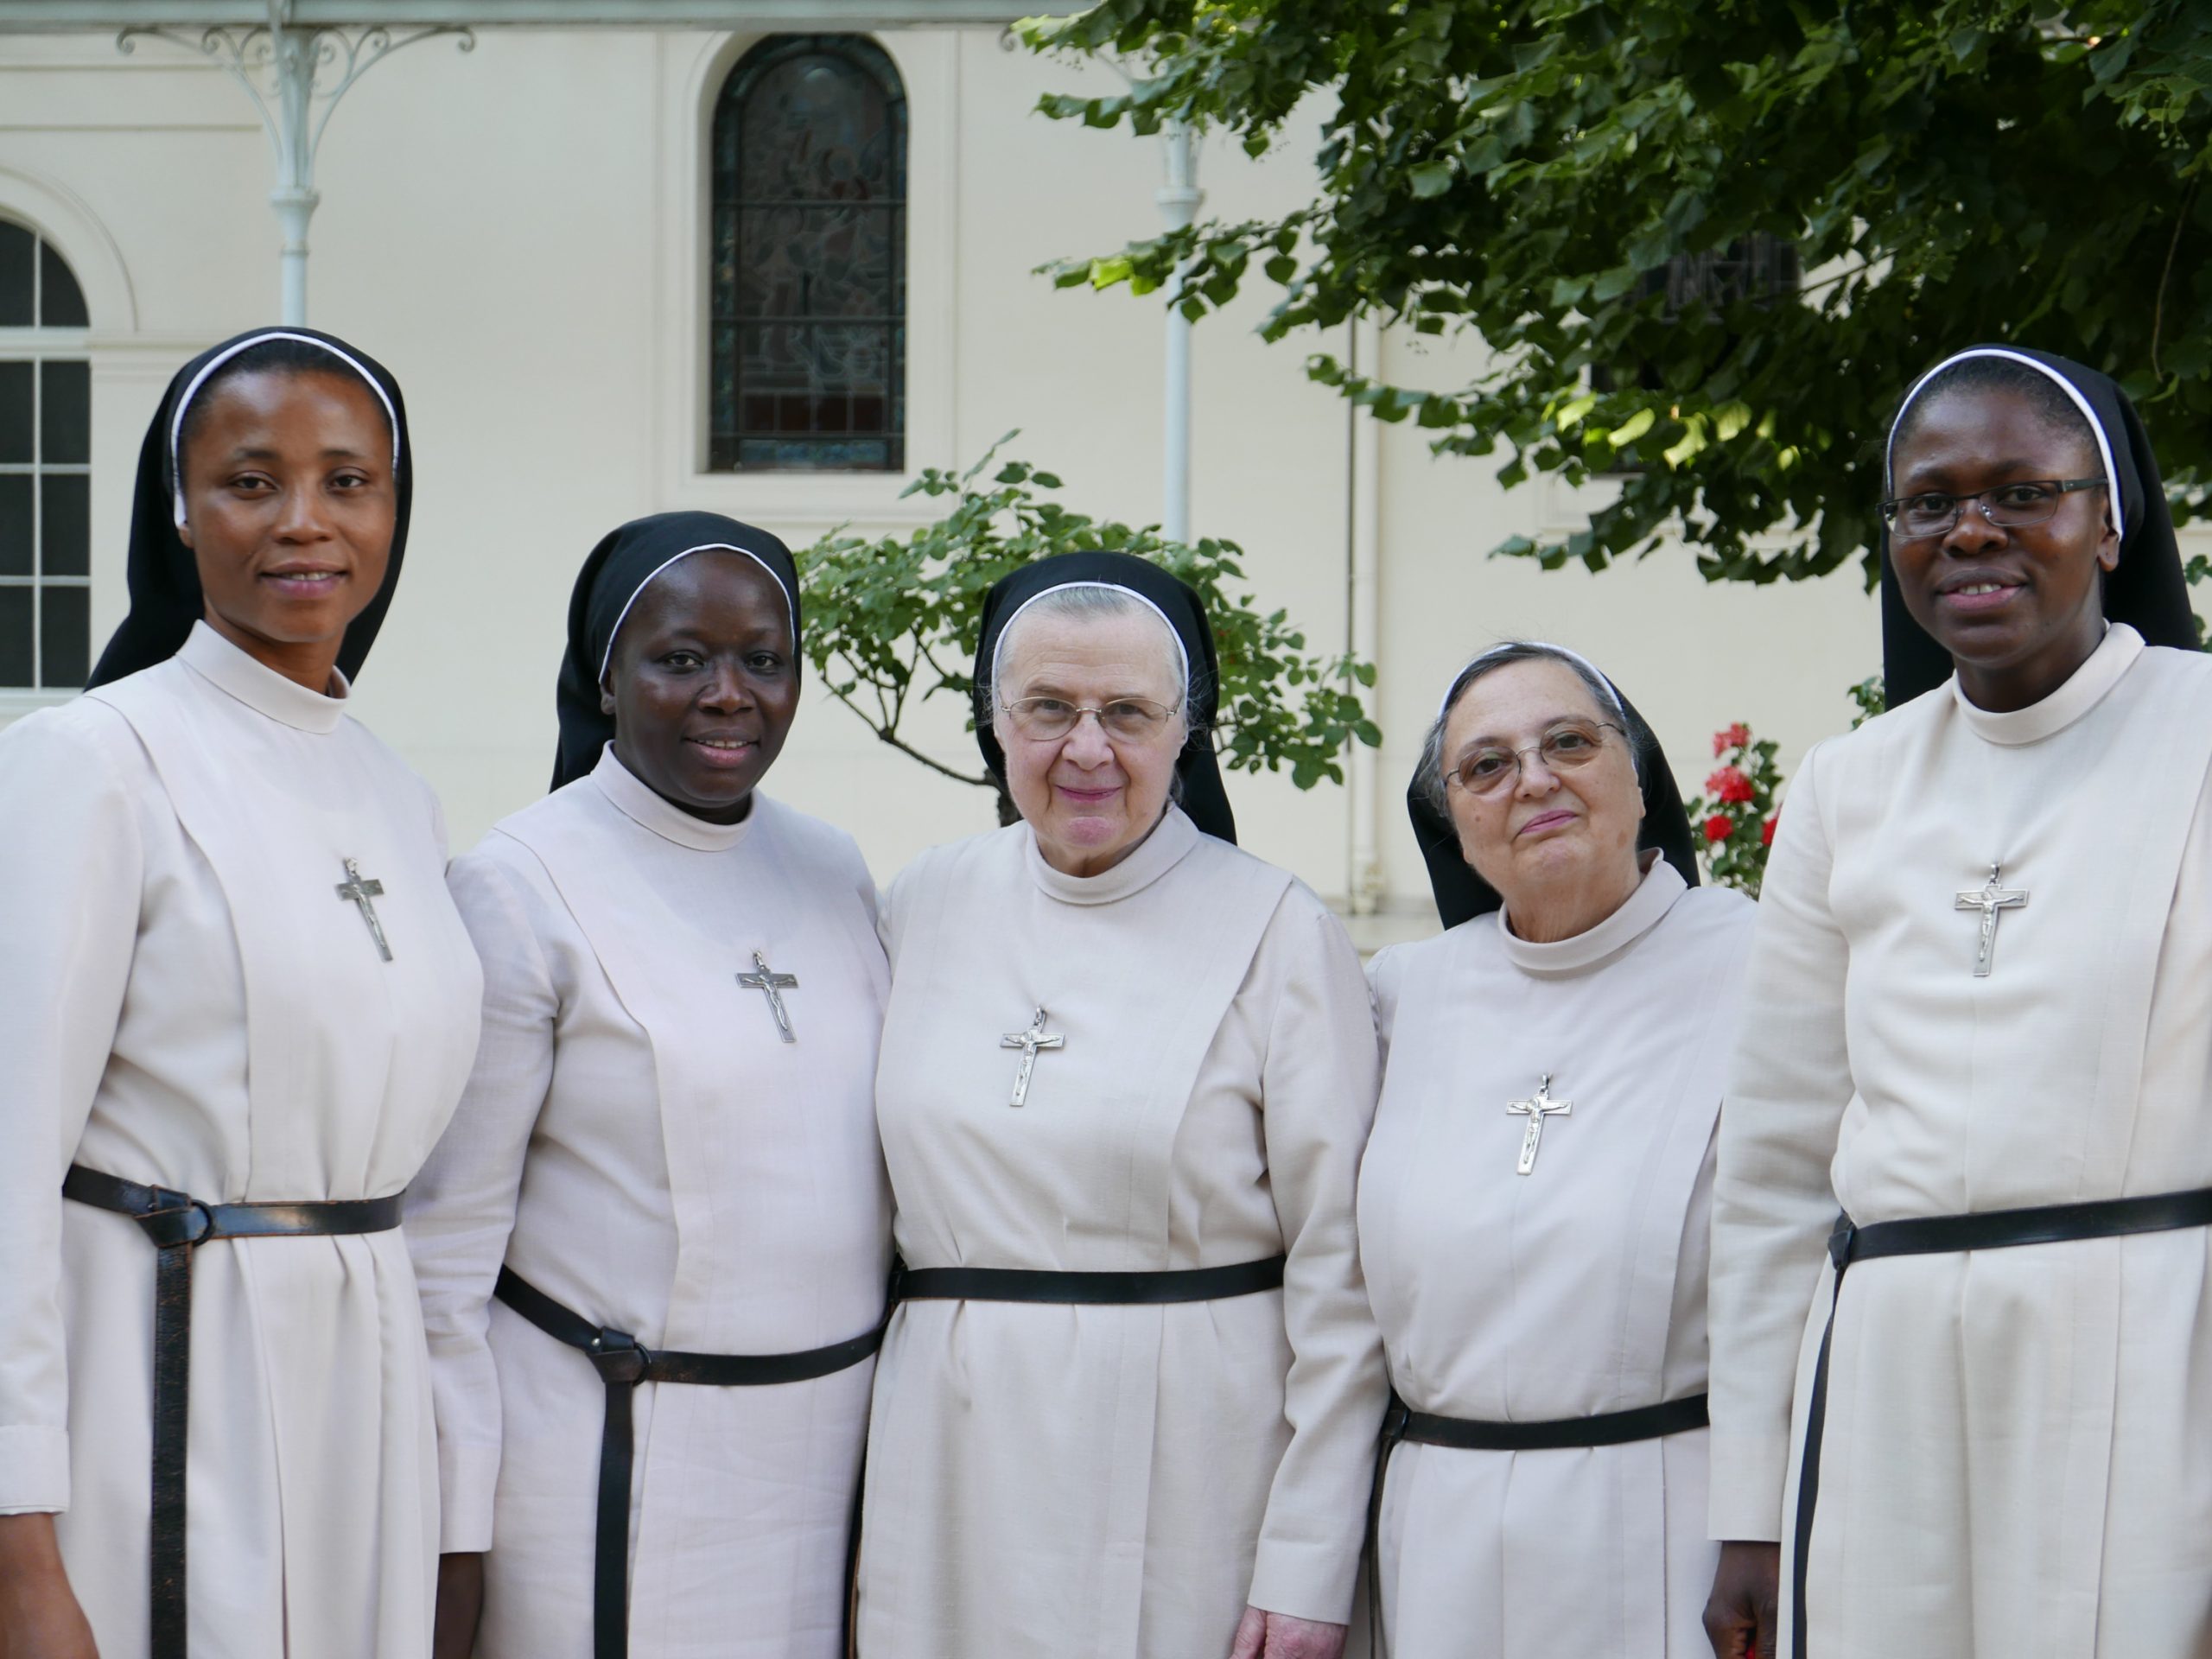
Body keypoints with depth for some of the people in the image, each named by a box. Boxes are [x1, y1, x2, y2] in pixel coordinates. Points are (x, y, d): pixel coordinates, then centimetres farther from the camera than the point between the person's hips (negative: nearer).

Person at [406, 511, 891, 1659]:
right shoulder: (520, 886, -8)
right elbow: (443, 1246, -9)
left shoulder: (832, 870, 10)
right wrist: (453, 1543, -11)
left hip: (827, 1453, 6)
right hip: (609, 1464, -5)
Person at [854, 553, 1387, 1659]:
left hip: (1188, 1466, -3)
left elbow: (1340, 1277, -6)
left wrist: (1309, 1567, -10)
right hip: (956, 1465, 4)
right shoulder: (924, 906, 7)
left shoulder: (1278, 934, -5)